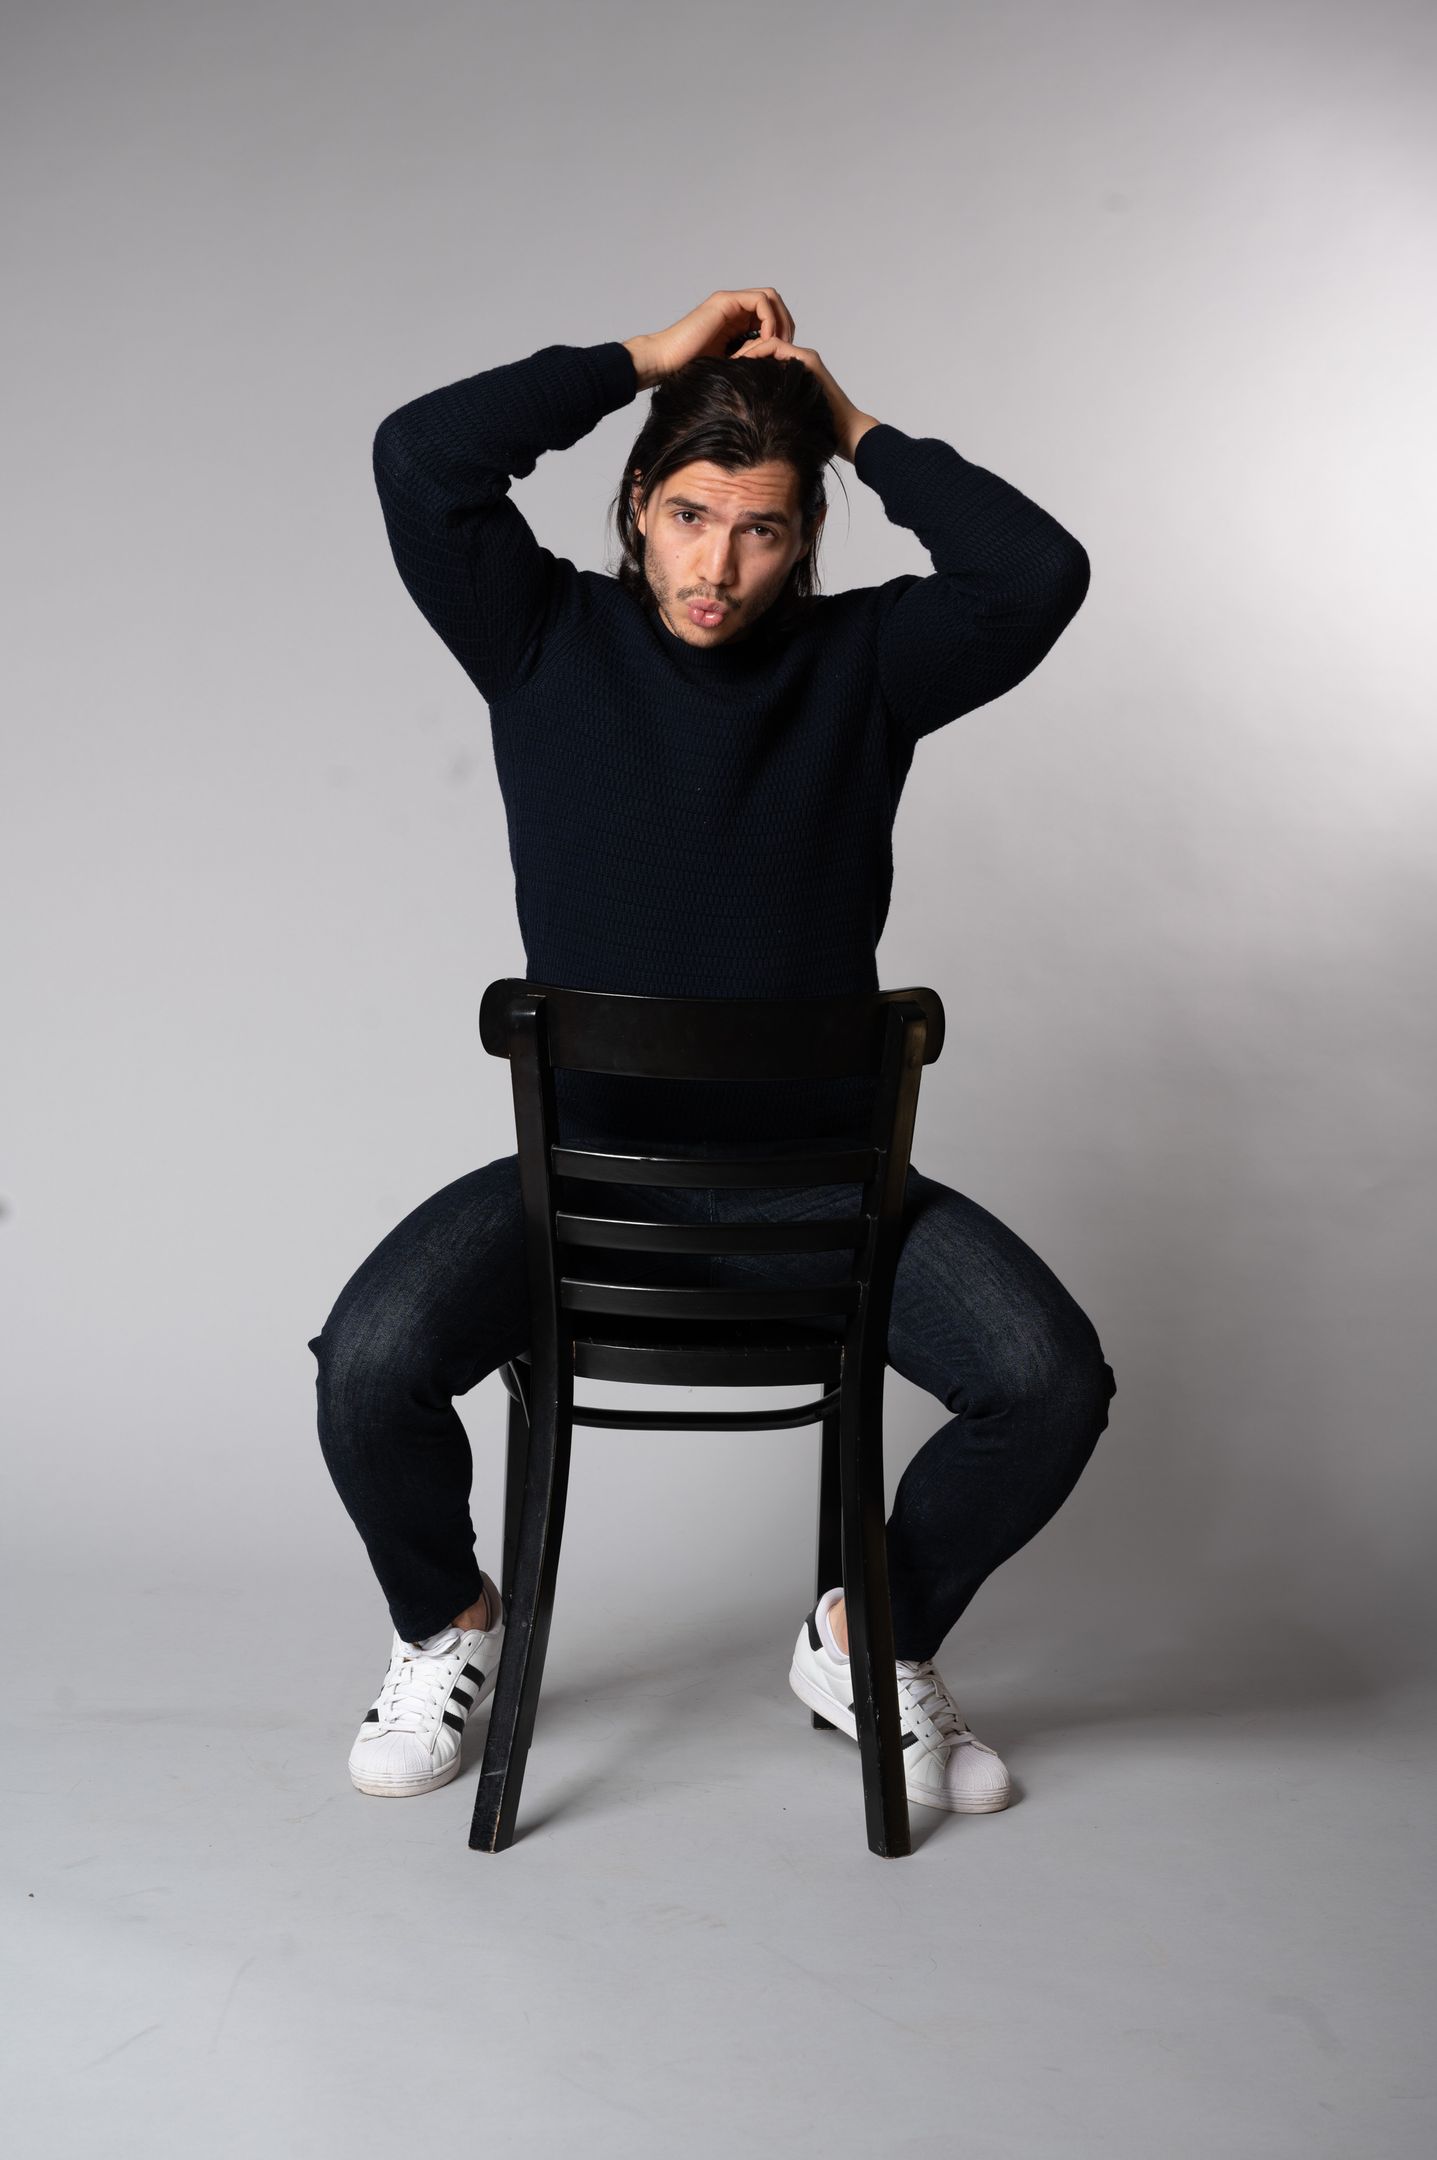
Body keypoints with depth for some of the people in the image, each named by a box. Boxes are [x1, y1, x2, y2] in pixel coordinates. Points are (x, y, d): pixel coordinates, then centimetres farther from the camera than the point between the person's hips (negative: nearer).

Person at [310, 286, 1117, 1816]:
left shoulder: (860, 661, 3)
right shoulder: (549, 641, 2)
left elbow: (1040, 573, -12)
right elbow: (418, 458, -11)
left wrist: (857, 430, -3)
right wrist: (651, 357, -5)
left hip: (814, 1173, 1)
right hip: (587, 1159, 0)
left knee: (1052, 1381, -19)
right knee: (369, 1364, -24)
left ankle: (870, 1638, 12)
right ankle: (446, 1622, 12)